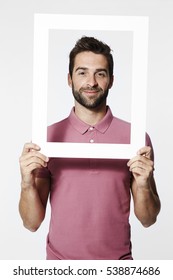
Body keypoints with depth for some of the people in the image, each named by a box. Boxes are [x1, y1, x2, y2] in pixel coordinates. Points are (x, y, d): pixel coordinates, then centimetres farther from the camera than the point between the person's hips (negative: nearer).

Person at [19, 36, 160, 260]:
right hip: (60, 260, 0)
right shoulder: (47, 138, -8)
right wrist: (27, 183, -23)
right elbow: (32, 223, -6)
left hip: (118, 260, 0)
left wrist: (143, 185, -21)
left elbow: (147, 220, -4)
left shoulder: (135, 137, -9)